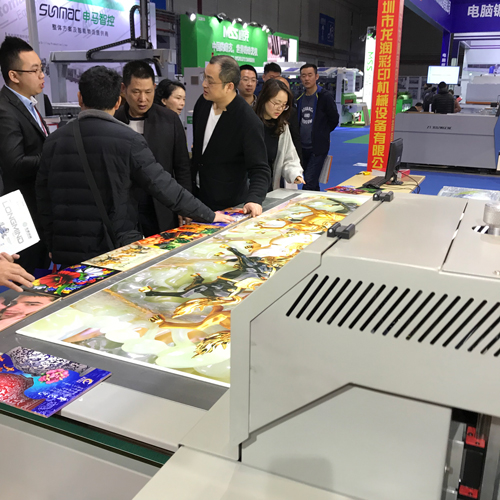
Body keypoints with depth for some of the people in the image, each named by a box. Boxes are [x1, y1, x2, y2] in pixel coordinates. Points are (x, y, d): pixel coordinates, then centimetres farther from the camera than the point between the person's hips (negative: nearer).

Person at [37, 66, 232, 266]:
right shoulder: (127, 140, -10)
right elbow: (164, 187, -9)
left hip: (66, 252, 4)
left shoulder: (53, 141, 3)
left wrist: (55, 246, 18)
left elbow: (44, 202, 7)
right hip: (117, 251, -4)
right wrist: (209, 216, 1)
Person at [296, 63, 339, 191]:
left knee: (309, 183, -13)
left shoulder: (325, 97, -7)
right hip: (302, 147, 6)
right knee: (312, 183, 14)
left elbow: (334, 120, -1)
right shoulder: (300, 98, 11)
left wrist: (321, 133, 5)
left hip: (318, 148, -6)